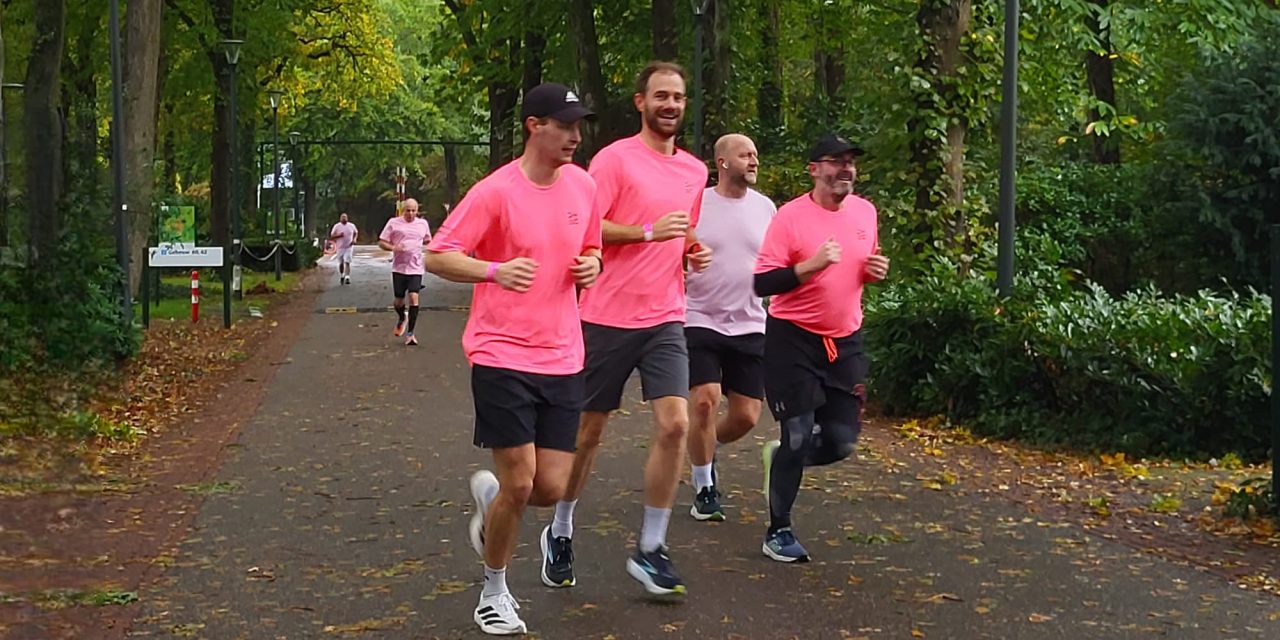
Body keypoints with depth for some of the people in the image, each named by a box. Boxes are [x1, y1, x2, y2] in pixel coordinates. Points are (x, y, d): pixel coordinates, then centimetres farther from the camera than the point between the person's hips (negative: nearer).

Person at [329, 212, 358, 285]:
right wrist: (338, 235, -20)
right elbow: (331, 237, -2)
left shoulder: (351, 225, 2)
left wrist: (354, 239, 1)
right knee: (341, 263, 10)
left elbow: (356, 233, 19)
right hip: (340, 247, 1)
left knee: (347, 262, -14)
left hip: (349, 247, -1)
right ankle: (341, 276, 34)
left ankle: (347, 277, -23)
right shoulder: (337, 226, -2)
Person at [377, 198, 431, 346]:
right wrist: (393, 248, -16)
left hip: (416, 268, 0)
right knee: (399, 300, 5)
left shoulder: (423, 224, 8)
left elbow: (427, 241, 25)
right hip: (398, 267, 0)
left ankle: (410, 333, -7)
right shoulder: (394, 223, 0)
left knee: (413, 297, -14)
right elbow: (381, 242, 2)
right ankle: (401, 318, 41)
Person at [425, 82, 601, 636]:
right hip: (502, 356, -5)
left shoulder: (583, 186, 7)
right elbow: (437, 257, -9)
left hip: (562, 358, 5)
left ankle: (490, 494, 36)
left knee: (551, 488, 0)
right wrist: (495, 270, -26)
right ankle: (494, 593, 18)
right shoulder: (496, 192, -11)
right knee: (519, 485, -6)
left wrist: (591, 267, -1)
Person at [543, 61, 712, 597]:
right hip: (608, 317, -4)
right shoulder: (614, 158, -7)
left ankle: (650, 550, 1)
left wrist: (694, 253, 6)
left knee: (675, 423, -10)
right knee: (588, 430, 7)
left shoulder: (695, 171, 13)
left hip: (665, 318, 4)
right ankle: (561, 533, 28)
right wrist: (649, 231, -21)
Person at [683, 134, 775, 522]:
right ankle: (704, 490, 6)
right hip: (701, 322, -4)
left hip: (749, 326, 4)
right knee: (704, 401, -14)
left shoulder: (765, 208, 7)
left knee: (746, 416, 1)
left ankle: (705, 449, 34)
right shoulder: (695, 204, -5)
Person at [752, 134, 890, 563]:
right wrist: (811, 265, -26)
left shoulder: (865, 211, 6)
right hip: (793, 338, -5)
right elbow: (762, 283, -15)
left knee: (841, 442, 3)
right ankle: (778, 531, 11)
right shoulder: (791, 217, -12)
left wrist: (877, 271, 0)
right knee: (798, 435, -5)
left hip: (845, 340, 5)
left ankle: (781, 458, 34)